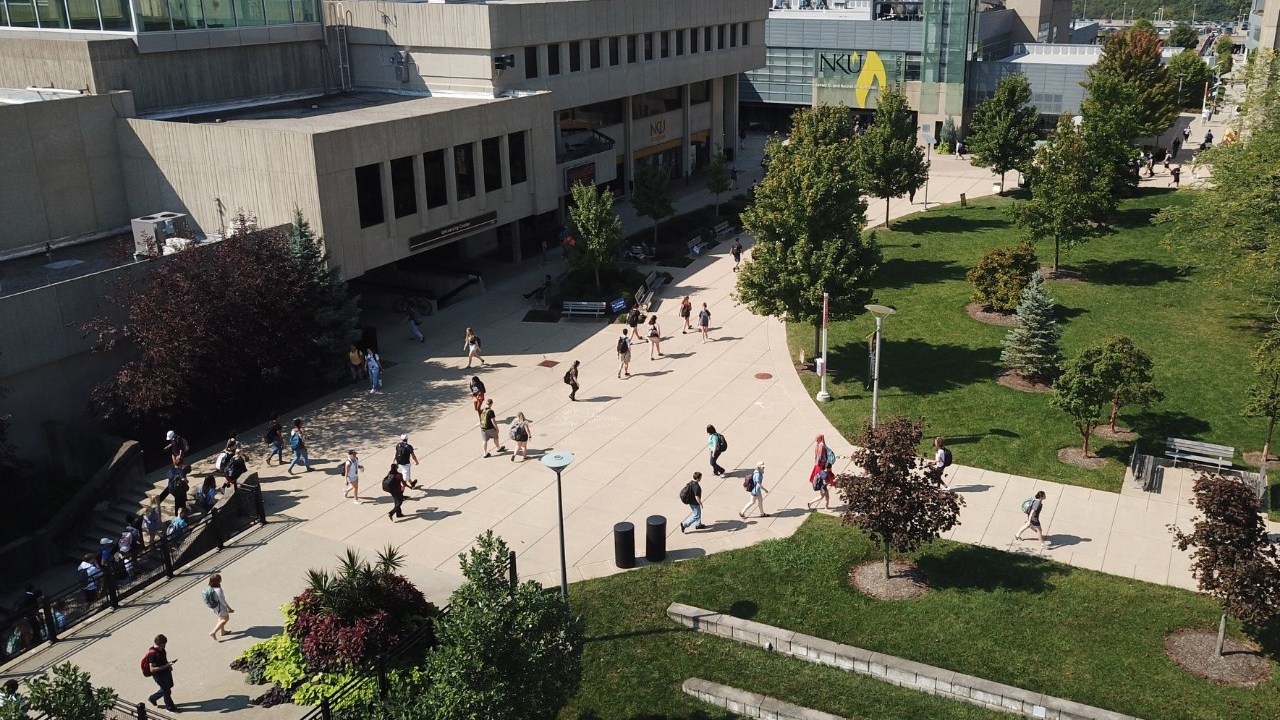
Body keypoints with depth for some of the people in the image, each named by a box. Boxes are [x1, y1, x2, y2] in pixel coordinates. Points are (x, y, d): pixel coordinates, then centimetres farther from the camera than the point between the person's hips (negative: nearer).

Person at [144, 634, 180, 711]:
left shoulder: (161, 649, -3)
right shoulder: (152, 653, -29)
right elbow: (152, 669, -29)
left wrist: (168, 663, 0)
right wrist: (165, 666, -33)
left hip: (166, 672, 8)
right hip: (159, 675, -8)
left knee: (168, 687, 25)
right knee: (167, 691, 6)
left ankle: (153, 698, 45)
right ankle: (170, 707, 27)